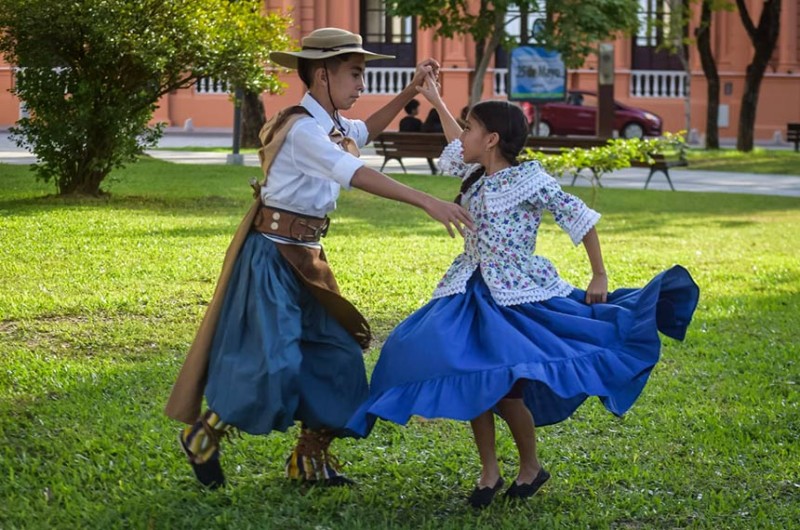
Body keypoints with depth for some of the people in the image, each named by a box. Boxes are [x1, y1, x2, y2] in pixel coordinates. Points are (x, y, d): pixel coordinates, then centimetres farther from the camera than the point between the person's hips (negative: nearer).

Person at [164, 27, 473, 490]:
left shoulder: (333, 126, 9)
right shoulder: (303, 129, -19)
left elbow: (367, 130, 33)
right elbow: (358, 175, -33)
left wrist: (412, 90, 22)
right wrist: (428, 202, -39)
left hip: (306, 258, 10)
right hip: (273, 254, -9)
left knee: (338, 355, 8)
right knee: (275, 362, -13)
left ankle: (310, 459, 19)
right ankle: (204, 434, 10)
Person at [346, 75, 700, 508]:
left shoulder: (528, 179, -9)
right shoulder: (477, 176, 11)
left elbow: (580, 218, -6)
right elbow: (459, 148, 35)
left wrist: (599, 277, -7)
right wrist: (435, 102, 39)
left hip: (517, 295, -7)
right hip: (473, 293, 7)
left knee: (504, 383, -14)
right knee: (469, 377, -4)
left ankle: (531, 467, 9)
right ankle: (489, 472, 8)